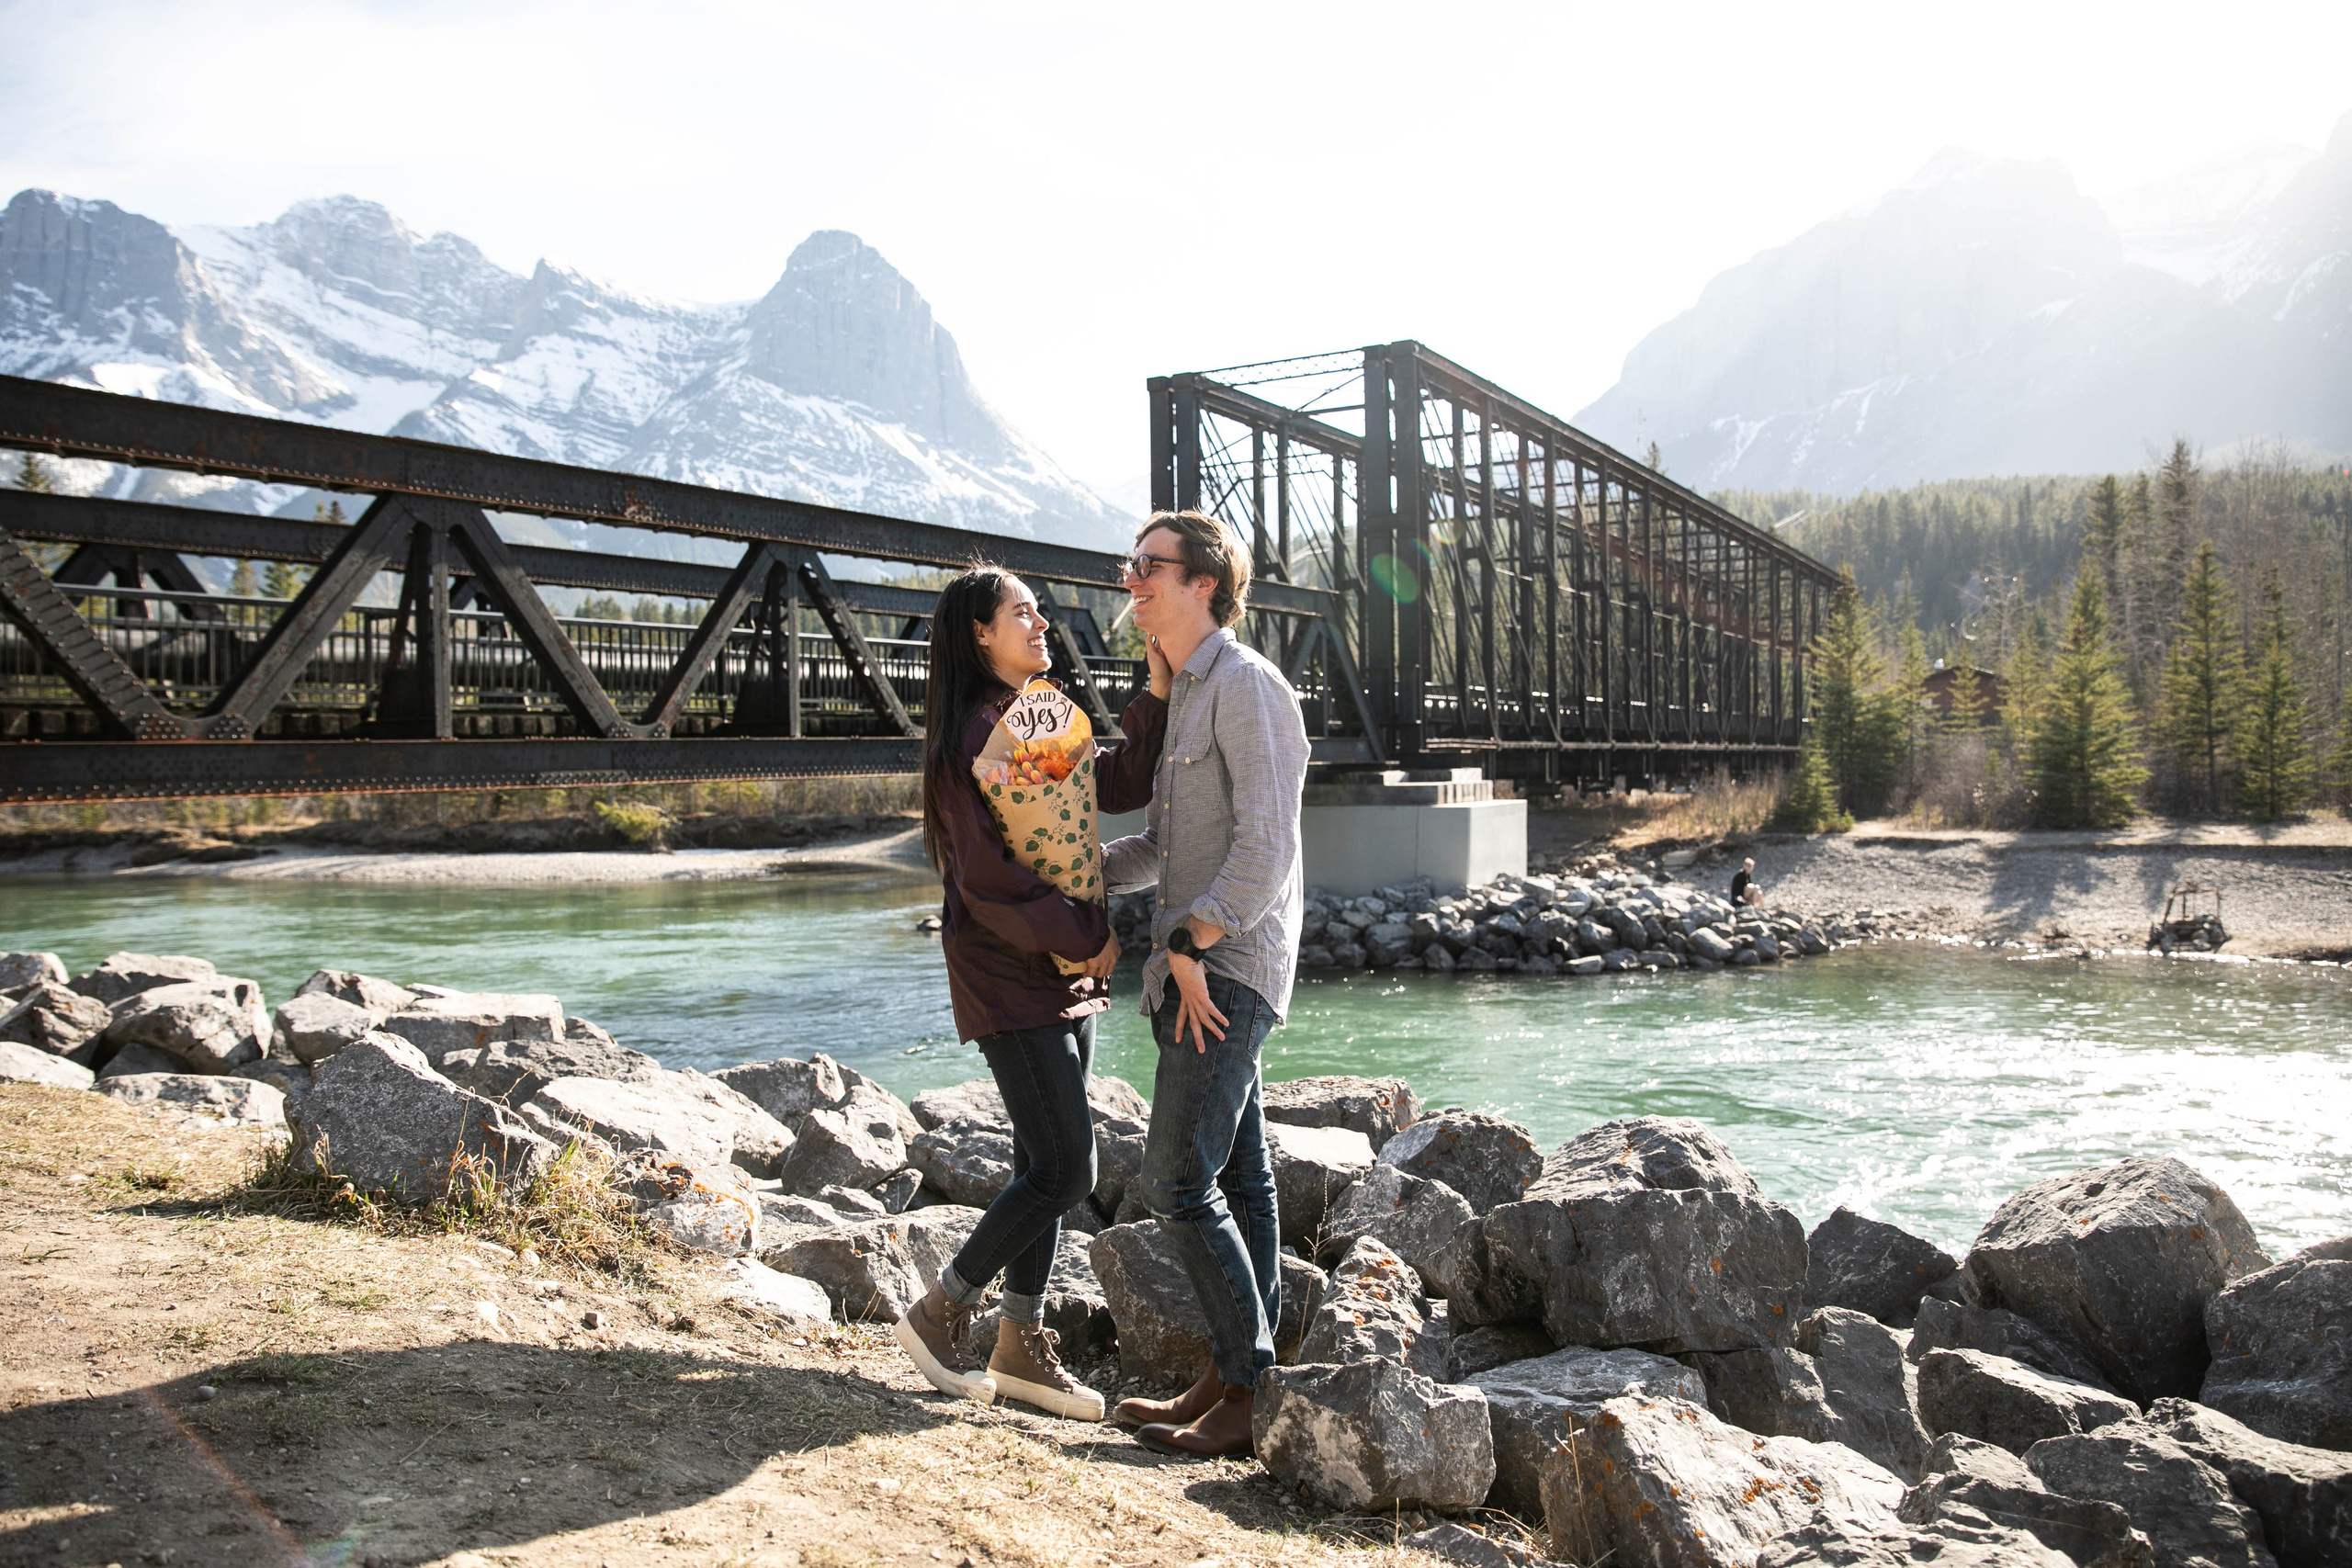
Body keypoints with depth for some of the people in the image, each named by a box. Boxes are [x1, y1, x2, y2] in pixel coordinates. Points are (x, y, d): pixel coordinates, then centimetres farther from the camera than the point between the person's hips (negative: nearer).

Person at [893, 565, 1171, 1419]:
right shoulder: (970, 732, -14)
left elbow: (1121, 785, 11)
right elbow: (987, 877, -19)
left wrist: (1158, 693, 1)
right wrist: (1085, 936, -14)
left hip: (1064, 969, 9)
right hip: (1008, 974, -9)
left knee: (1046, 1164, 11)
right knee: (1066, 1170, -7)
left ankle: (1020, 1344, 21)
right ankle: (940, 1314, 10)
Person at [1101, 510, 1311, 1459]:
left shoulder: (1246, 686, -11)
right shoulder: (1183, 695, 20)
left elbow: (1265, 847, -19)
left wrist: (1191, 942, -18)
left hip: (1228, 966, -10)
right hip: (1195, 969, 10)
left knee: (1177, 1183, -10)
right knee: (1237, 1178, 12)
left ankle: (1248, 1395, 0)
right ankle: (1231, 1378, 19)